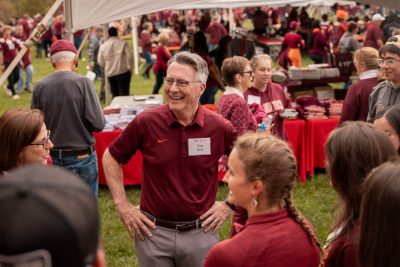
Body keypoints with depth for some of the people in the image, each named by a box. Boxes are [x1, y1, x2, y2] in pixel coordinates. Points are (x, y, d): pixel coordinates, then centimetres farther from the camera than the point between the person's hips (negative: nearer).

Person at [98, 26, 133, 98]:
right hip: (123, 72, -3)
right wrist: (130, 68, 6)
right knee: (124, 94, -5)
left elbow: (100, 62, 8)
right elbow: (129, 56, -8)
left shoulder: (103, 46, 4)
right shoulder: (123, 43, -5)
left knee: (115, 95, 12)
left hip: (110, 74, 3)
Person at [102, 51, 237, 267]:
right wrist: (122, 205, 0)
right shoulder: (146, 122, -10)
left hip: (200, 232, 0)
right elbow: (111, 157, 3)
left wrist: (230, 204, 2)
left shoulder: (219, 127, -9)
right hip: (153, 231, 0)